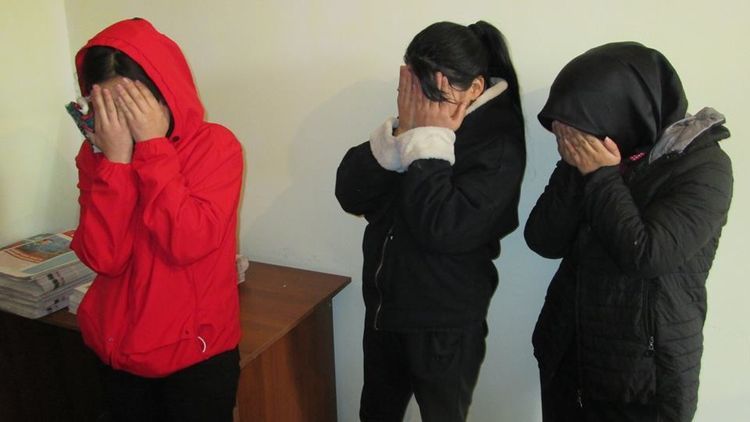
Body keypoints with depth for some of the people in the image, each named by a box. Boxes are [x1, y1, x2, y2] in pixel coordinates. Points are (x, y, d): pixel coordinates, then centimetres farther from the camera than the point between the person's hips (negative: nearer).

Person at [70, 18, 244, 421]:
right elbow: (102, 257, -14)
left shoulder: (215, 144, -13)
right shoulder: (95, 153, -3)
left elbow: (188, 243, -25)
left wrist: (152, 146, -22)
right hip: (119, 348, 4)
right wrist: (115, 158, -20)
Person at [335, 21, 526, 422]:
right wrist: (400, 135, -20)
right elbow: (350, 195, -9)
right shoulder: (414, 121, -1)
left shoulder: (499, 142, -16)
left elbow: (444, 230, -28)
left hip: (445, 324, -5)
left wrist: (428, 141, -23)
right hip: (384, 307, 6)